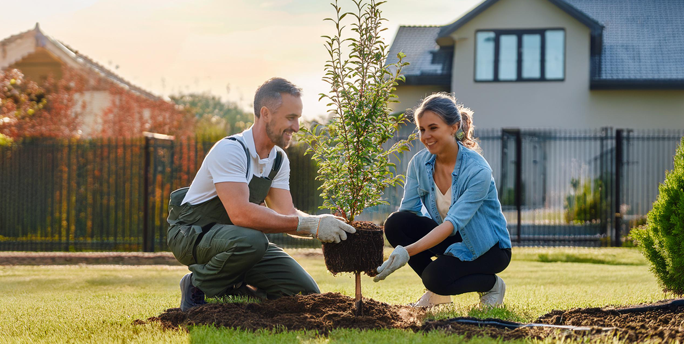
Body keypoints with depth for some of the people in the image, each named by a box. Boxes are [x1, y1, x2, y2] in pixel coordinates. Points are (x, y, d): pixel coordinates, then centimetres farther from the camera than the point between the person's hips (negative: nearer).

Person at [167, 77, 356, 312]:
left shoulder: (278, 160, 2)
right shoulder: (230, 150, -25)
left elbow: (286, 214, -4)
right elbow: (240, 213, -38)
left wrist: (324, 224, -25)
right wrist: (309, 225, -40)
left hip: (234, 236, 8)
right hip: (192, 232, -8)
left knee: (305, 292, -7)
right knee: (251, 240, -40)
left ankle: (227, 290, 11)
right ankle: (199, 288, -14)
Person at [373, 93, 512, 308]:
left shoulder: (477, 171, -26)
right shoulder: (419, 163, -8)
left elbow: (452, 223, -34)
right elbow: (407, 210, -11)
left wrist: (408, 251, -46)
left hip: (487, 248, -6)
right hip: (450, 239, 6)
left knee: (437, 276, -33)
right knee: (397, 223, -22)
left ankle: (492, 284, -1)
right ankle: (438, 293, -2)